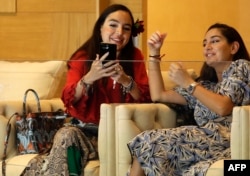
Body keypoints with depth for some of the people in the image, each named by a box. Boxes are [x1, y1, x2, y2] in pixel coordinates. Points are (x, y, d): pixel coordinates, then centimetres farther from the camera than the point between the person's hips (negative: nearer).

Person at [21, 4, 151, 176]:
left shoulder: (135, 57, 4)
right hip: (86, 129, 2)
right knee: (66, 134, -33)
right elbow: (69, 99, -8)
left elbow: (146, 99, -4)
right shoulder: (82, 57, 4)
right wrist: (89, 77, -27)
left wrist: (126, 81, -23)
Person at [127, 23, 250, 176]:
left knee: (151, 143, -21)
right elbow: (158, 95, 25)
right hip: (207, 142, 6)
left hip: (227, 143, -6)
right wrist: (154, 54, 23)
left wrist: (189, 83, -3)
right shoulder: (206, 85, 28)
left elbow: (223, 108, -10)